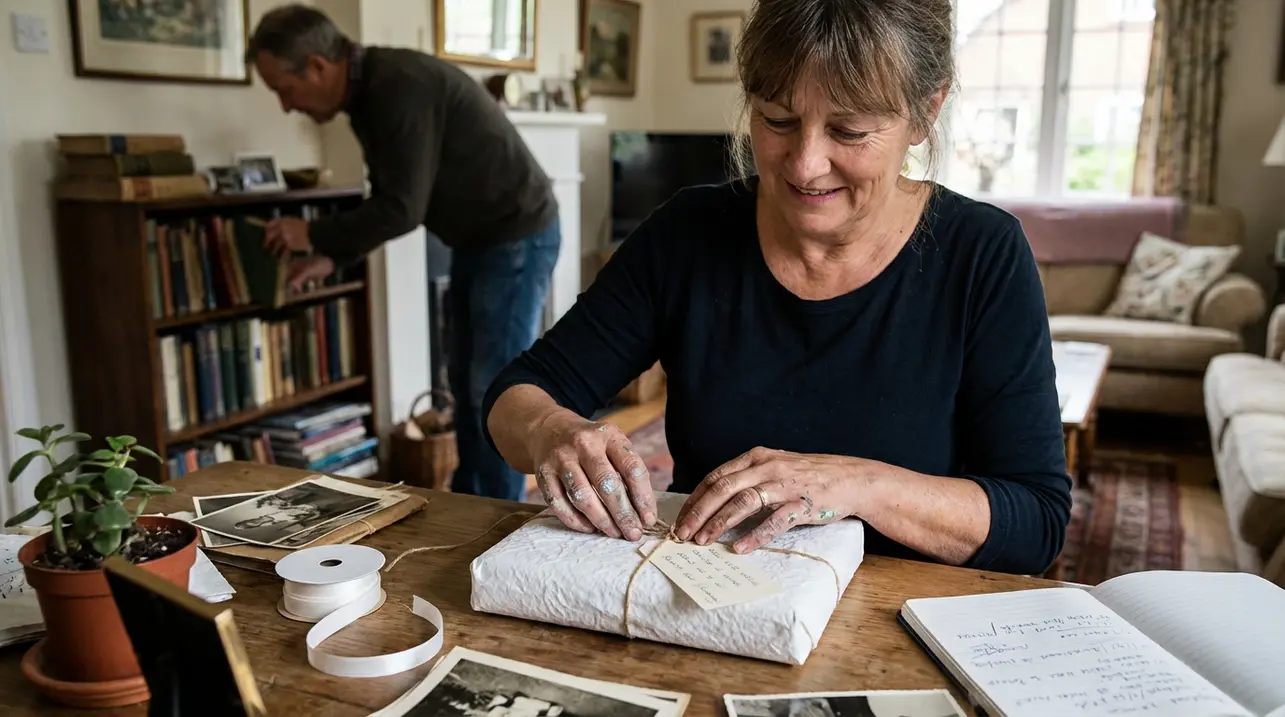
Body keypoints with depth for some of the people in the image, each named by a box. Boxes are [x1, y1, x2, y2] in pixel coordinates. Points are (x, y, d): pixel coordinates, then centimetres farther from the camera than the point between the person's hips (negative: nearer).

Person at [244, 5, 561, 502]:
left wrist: (315, 235, -13)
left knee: (497, 388, -5)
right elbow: (387, 201, 13)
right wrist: (332, 257, 2)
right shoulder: (368, 94, 6)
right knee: (465, 380, 14)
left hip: (519, 238, -10)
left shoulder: (401, 87, -25)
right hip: (478, 239, 10)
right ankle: (464, 506, 27)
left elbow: (402, 210, -26)